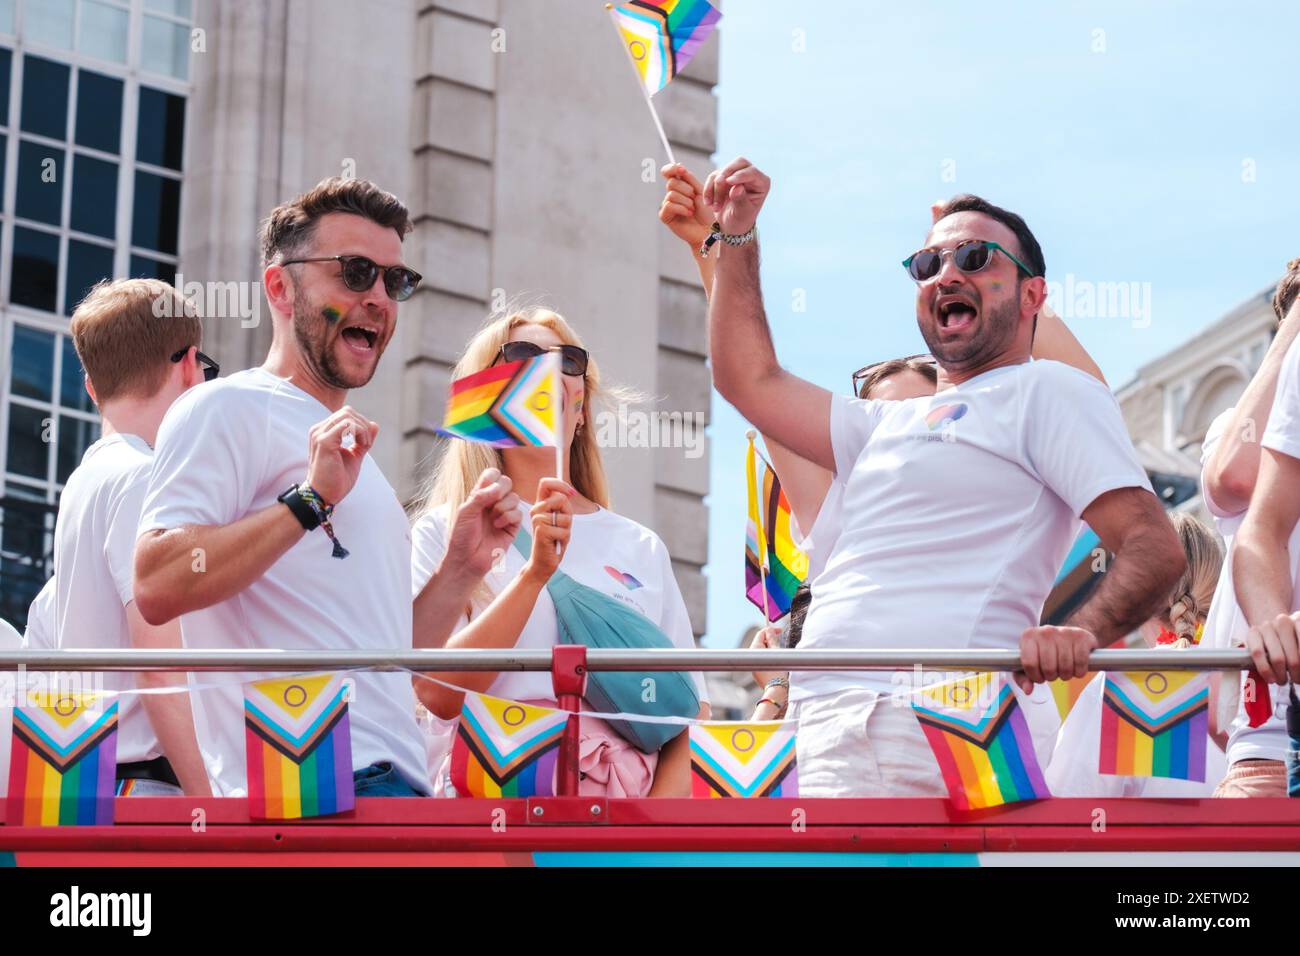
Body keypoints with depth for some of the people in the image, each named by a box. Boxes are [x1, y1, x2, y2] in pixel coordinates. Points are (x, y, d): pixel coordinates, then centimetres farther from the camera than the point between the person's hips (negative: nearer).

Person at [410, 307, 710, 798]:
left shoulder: (642, 549, 17)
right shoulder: (444, 532, 10)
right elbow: (440, 694, -4)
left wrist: (656, 824, -5)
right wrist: (534, 573, -10)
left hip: (629, 797, 2)